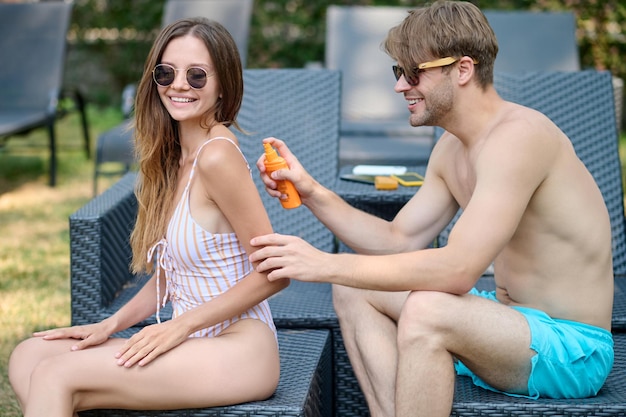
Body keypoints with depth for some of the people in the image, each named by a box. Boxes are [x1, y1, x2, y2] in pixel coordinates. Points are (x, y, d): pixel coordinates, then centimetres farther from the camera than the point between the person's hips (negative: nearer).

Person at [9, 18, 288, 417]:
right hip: (195, 345, 9)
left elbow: (274, 272, -16)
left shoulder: (217, 155, -15)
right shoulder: (173, 157, 11)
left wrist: (181, 325, -14)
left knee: (56, 375, -18)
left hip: (238, 351, -9)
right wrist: (110, 325, 4)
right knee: (27, 356, 0)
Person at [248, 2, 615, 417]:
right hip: (516, 323, 10)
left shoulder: (518, 135, -23)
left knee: (426, 310, -34)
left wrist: (326, 264, -28)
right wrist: (312, 191, -1)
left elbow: (458, 269, -31)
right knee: (354, 290, 6)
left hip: (572, 351, -10)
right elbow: (399, 240, 10)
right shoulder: (451, 150, 8)